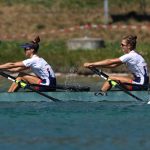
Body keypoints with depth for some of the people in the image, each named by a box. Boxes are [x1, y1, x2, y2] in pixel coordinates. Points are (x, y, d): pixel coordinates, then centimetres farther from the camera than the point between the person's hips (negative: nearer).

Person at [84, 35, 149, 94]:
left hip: (141, 84, -10)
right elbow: (114, 65, 11)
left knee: (111, 78, -11)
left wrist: (92, 64, -16)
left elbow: (110, 62, -18)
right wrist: (96, 65, 3)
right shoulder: (132, 55, 12)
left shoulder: (131, 56, -17)